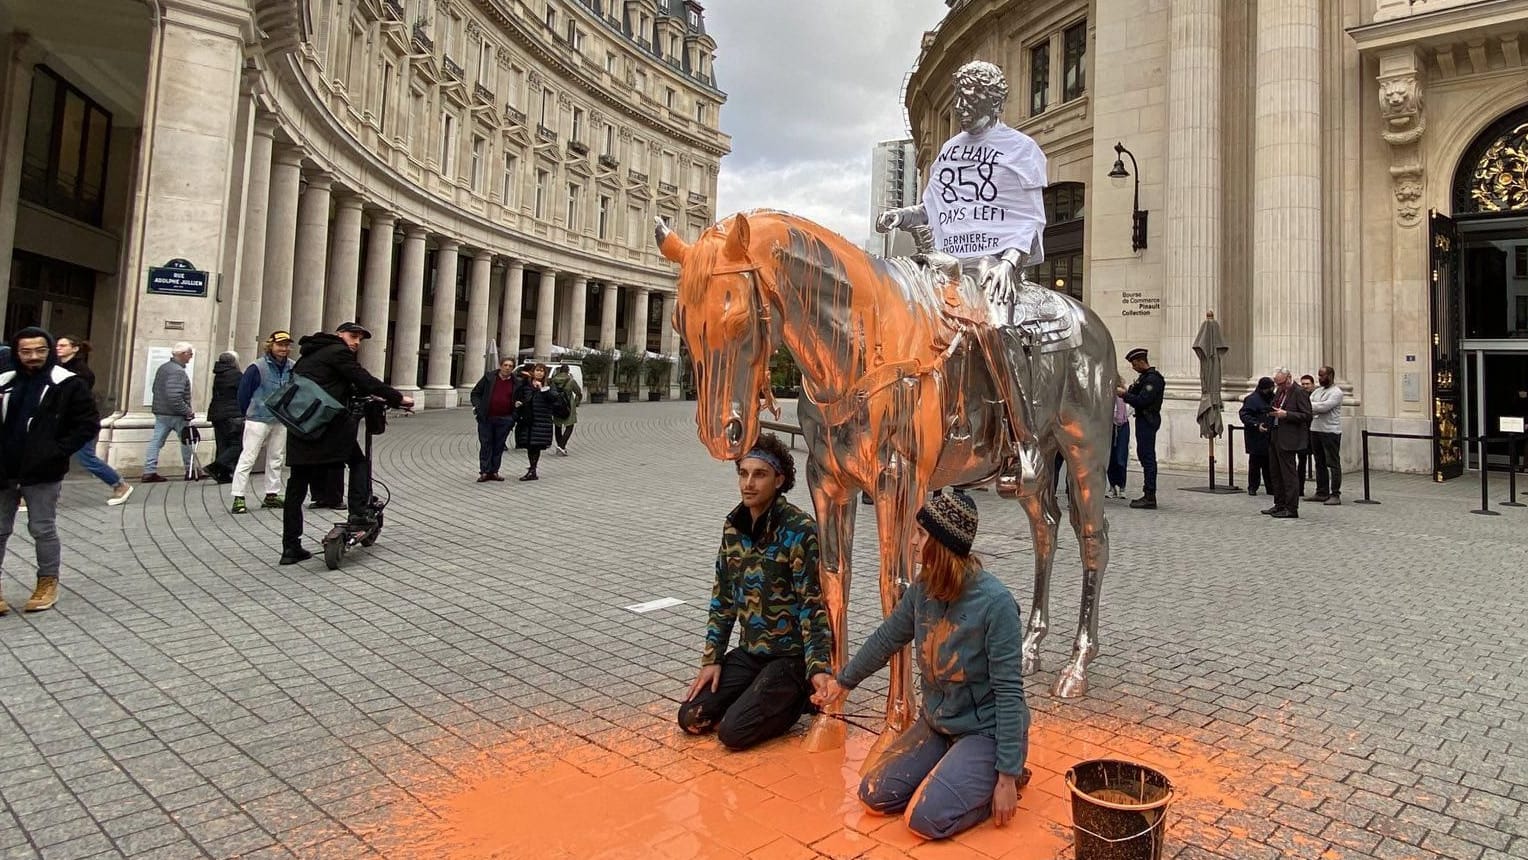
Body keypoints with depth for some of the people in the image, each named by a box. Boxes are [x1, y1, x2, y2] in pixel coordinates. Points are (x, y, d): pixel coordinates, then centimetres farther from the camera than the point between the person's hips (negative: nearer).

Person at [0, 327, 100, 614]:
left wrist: (57, 451, -14)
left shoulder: (68, 384, -6)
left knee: (43, 530, 5)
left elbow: (89, 423, -7)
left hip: (42, 473, -4)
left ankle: (48, 583, 18)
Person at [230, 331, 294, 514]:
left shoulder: (293, 368, 0)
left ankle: (272, 495, 22)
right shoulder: (257, 368, -12)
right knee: (247, 458, -4)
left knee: (276, 459, 12)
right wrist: (246, 414, 4)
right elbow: (243, 392, -4)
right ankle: (238, 498, -1)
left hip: (281, 421, 5)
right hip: (258, 420, -5)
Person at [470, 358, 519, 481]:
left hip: (504, 420, 1)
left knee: (499, 446, 6)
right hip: (486, 418, -1)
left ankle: (494, 471, 14)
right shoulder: (489, 377, 3)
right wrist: (476, 406, -6)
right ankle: (484, 472, 5)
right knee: (485, 445, 1)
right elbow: (475, 392, 8)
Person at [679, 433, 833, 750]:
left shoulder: (800, 530, -18)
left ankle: (799, 697, 6)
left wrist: (818, 668, -23)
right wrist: (711, 659, 3)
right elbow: (722, 597, 8)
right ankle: (773, 697, 16)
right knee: (691, 718, -2)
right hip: (749, 652, 7)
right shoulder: (734, 526, 3)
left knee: (733, 732, -18)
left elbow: (814, 604, -17)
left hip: (791, 655, -7)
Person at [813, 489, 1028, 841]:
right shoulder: (922, 590, -7)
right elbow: (885, 639, 10)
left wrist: (1007, 775, -20)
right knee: (874, 796, -1)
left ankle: (995, 781, 6)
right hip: (937, 723, 6)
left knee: (926, 818, -19)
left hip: (987, 731, -6)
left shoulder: (995, 603, -26)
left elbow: (1009, 691, -22)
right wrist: (843, 681, 23)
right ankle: (952, 773, 18)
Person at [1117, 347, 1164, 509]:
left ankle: (1150, 497, -8)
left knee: (1147, 457, -9)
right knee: (1144, 455, 13)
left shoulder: (1152, 379, -15)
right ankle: (1148, 495, 20)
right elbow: (1138, 397, 16)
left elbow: (1142, 401, -23)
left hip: (1148, 421, -11)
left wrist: (1124, 394, -15)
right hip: (1143, 419, 11)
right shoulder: (1145, 377, 17)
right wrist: (1126, 391, 3)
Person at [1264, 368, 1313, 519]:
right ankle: (1280, 505, 24)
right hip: (1275, 437, 9)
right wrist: (1272, 412, 4)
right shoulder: (1279, 391, 14)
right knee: (1276, 473, 14)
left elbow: (1307, 416, -16)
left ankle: (1292, 509, 0)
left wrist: (1285, 414, -23)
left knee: (1288, 473, -5)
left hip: (1288, 439, -9)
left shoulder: (1299, 392, -12)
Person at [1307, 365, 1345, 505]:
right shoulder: (1317, 391, 15)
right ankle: (1321, 493, 19)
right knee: (1320, 463, 12)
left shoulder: (1336, 392, -9)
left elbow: (1324, 406, -22)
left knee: (1333, 464, -5)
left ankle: (1335, 495, -3)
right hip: (1316, 430, 8)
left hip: (1330, 432, -8)